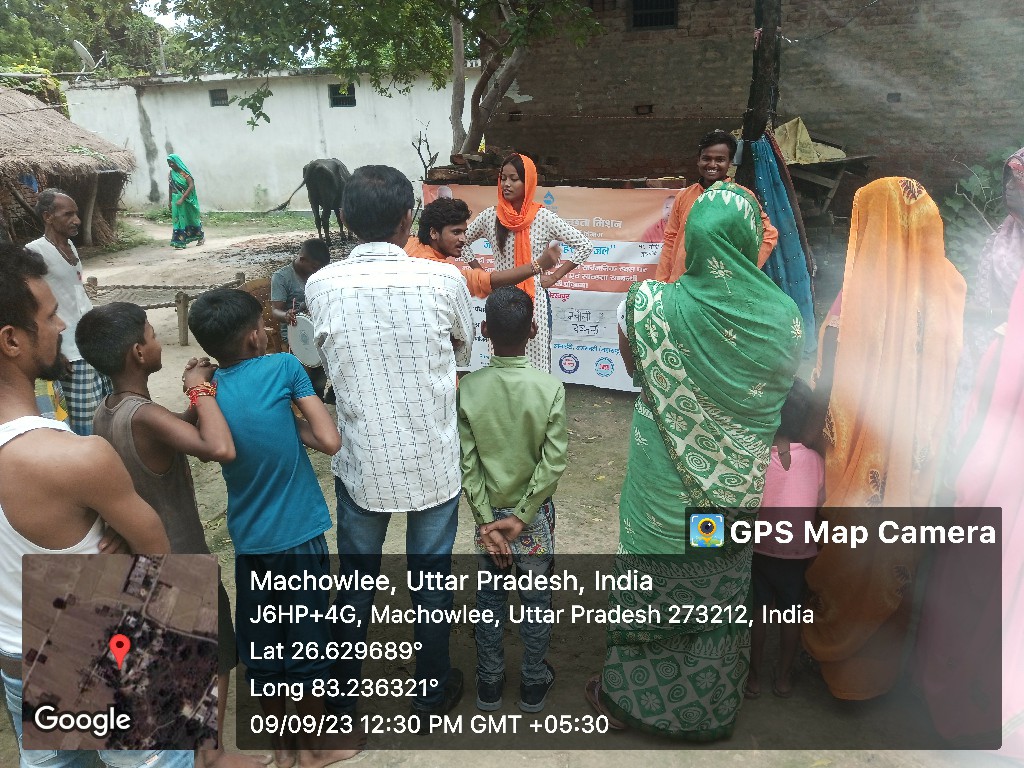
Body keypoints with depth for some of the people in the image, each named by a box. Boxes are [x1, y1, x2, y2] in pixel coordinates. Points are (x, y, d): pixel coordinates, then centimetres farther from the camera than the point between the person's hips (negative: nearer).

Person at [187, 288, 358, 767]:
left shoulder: (208, 392, 0)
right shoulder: (283, 367, -12)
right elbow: (330, 441, -15)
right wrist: (294, 423, 0)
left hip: (248, 541, 5)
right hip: (299, 535, -4)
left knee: (261, 645, 18)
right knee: (308, 645, 12)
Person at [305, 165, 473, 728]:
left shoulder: (321, 287, -10)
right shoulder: (442, 280, -15)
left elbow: (328, 360, 5)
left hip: (361, 463, 2)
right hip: (432, 463, -1)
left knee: (356, 577, 20)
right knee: (431, 578, 17)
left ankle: (344, 691, 39)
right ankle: (431, 693, 35)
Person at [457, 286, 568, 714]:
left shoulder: (468, 388, -14)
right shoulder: (550, 389, -18)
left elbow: (466, 462, -13)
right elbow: (553, 463, -18)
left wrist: (487, 520, -8)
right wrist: (521, 517, -11)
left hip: (488, 512, 1)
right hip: (534, 513, -1)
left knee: (489, 597, 18)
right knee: (536, 598, 16)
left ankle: (489, 684, 32)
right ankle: (534, 685, 32)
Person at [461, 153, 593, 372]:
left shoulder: (543, 218, -5)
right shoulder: (490, 216, 2)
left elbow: (584, 246, -2)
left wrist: (554, 277, -3)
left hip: (535, 301, -2)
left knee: (536, 363, 0)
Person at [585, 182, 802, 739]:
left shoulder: (650, 303, -18)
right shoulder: (782, 315, -13)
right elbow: (785, 389, 3)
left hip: (665, 481, -2)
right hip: (738, 484, 2)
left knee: (654, 581, 16)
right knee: (722, 592, 19)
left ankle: (629, 695, 34)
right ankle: (713, 706, 39)